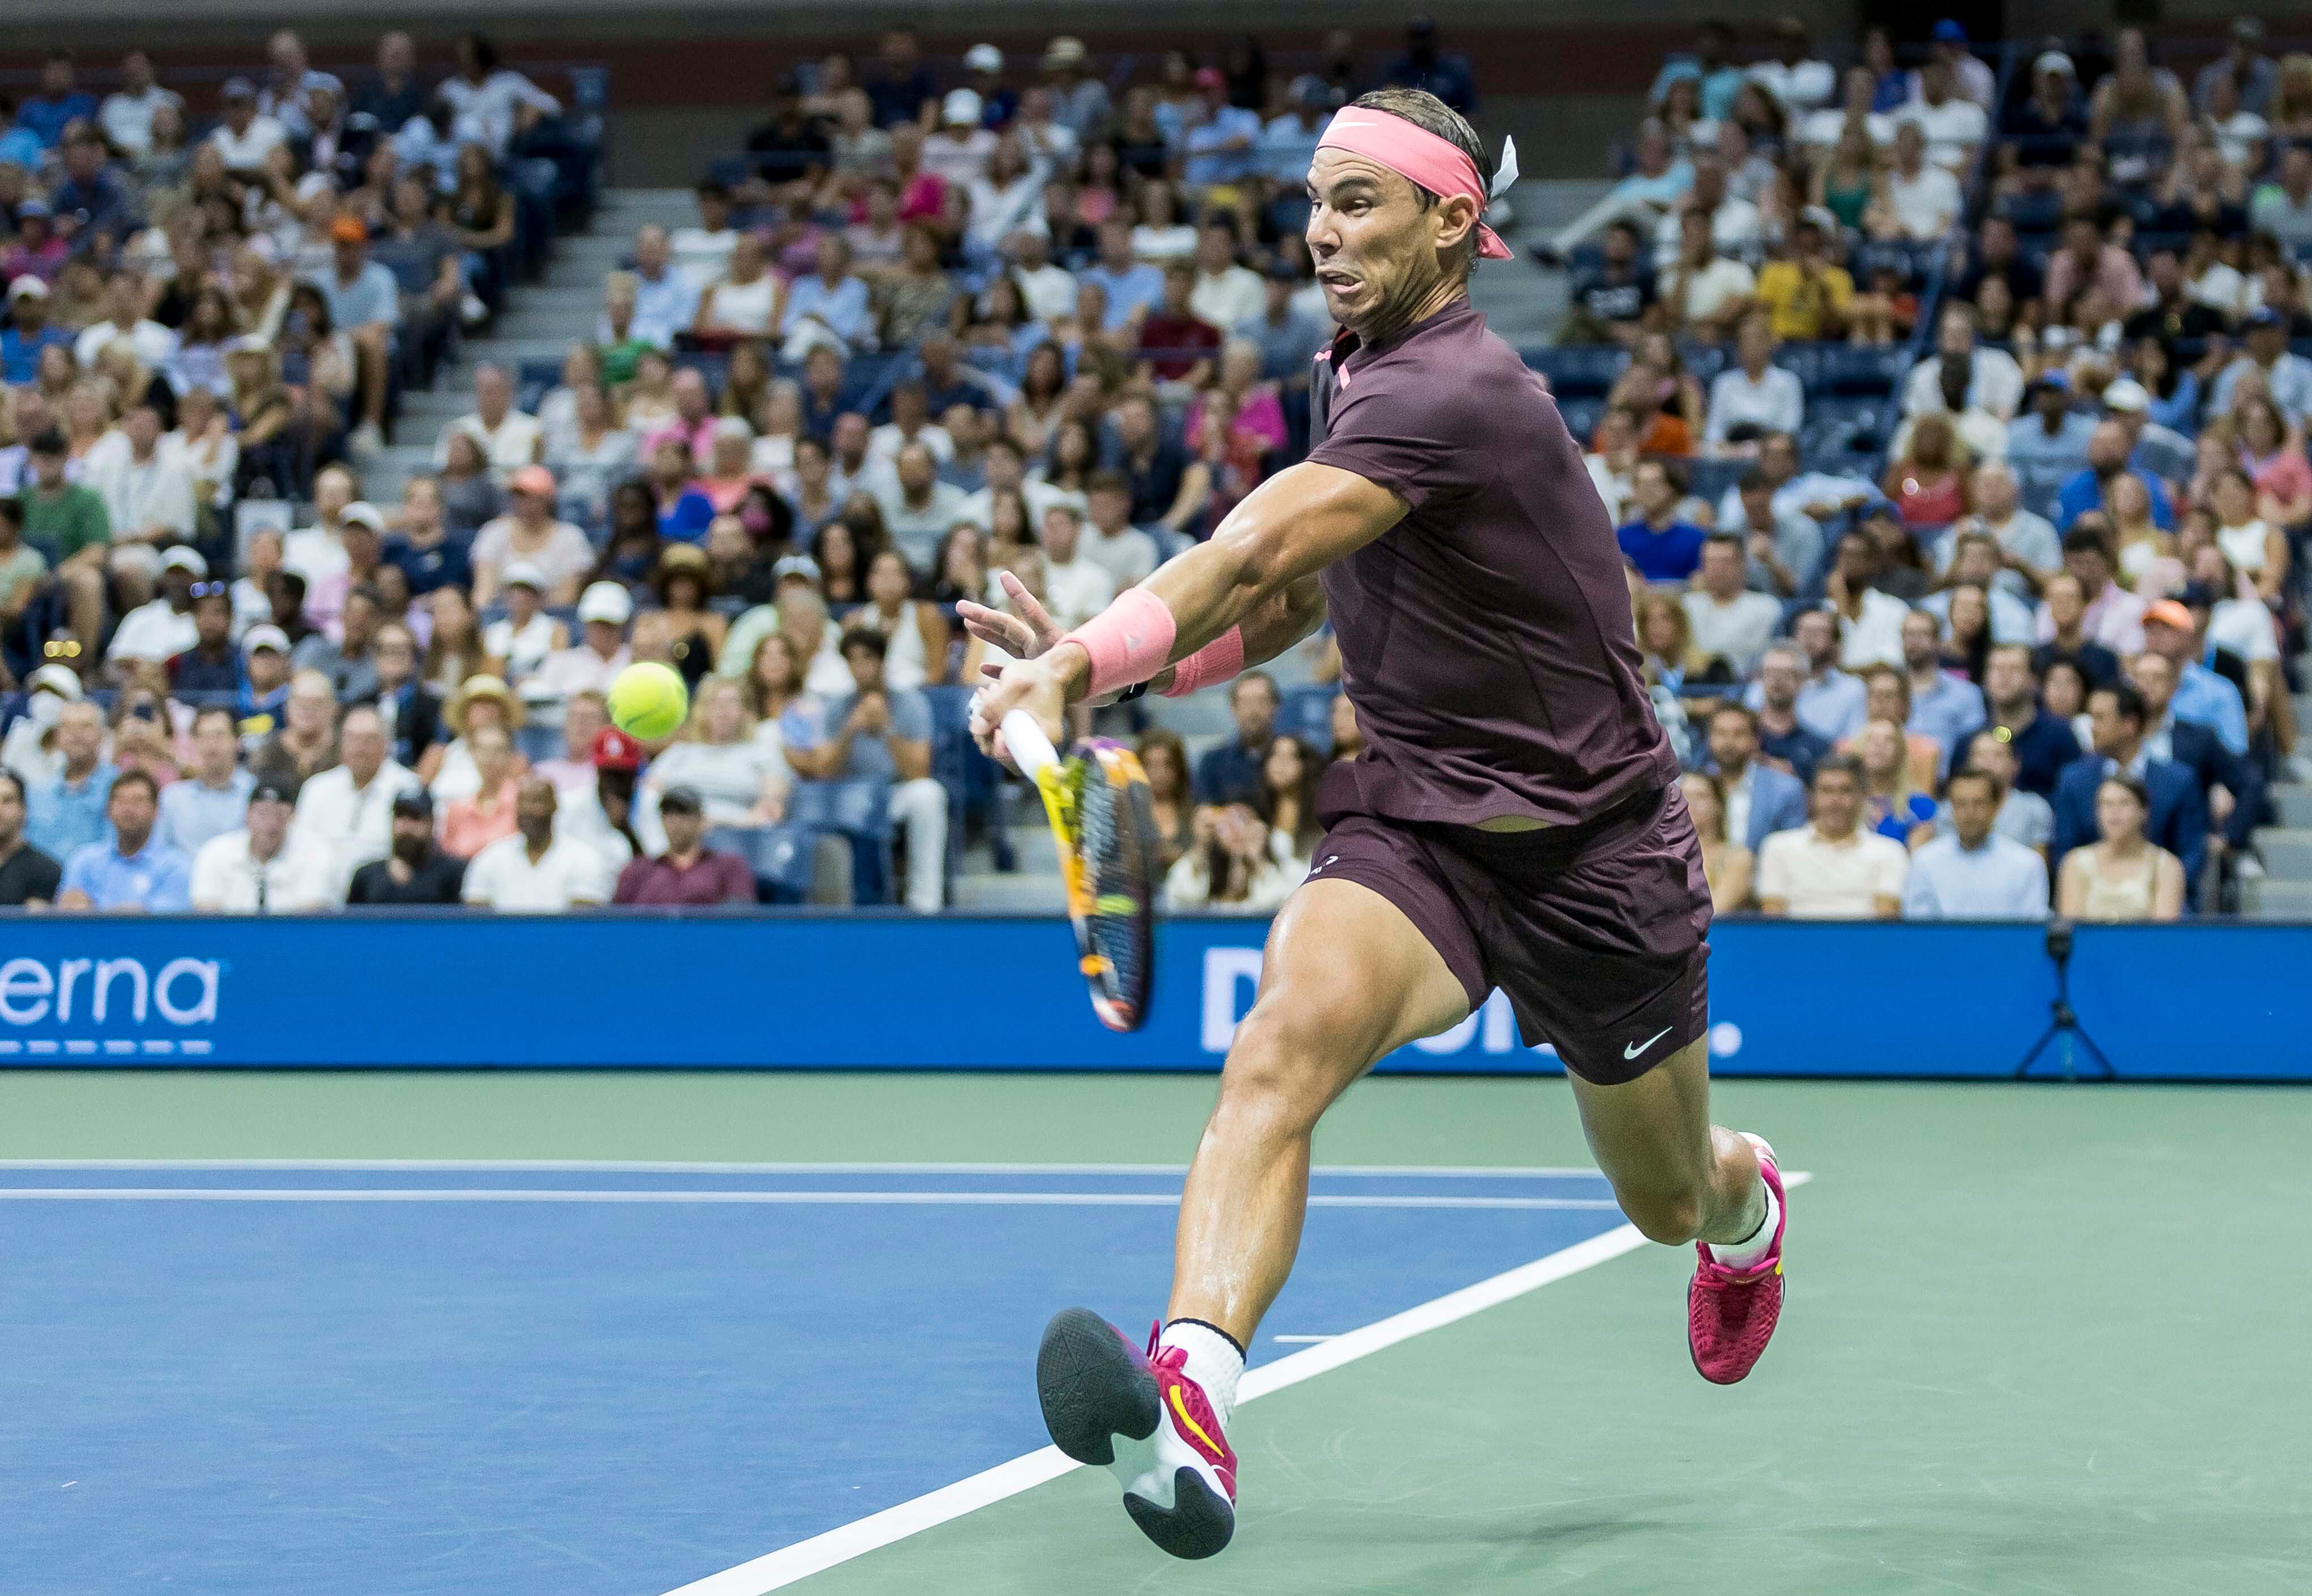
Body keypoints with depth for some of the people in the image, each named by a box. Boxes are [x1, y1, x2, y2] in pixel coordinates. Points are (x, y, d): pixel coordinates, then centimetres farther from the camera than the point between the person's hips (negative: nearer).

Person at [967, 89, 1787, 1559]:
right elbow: (1289, 599, 16)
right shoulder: (1357, 377, 4)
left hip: (1591, 845, -5)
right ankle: (1193, 1399, -49)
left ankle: (1747, 1201, 59)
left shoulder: (1455, 390, -24)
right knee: (1286, 1041, -30)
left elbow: (1258, 555, -37)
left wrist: (1084, 656, -49)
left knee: (1671, 1202, 19)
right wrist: (1111, 672, -2)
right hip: (1414, 827, 5)